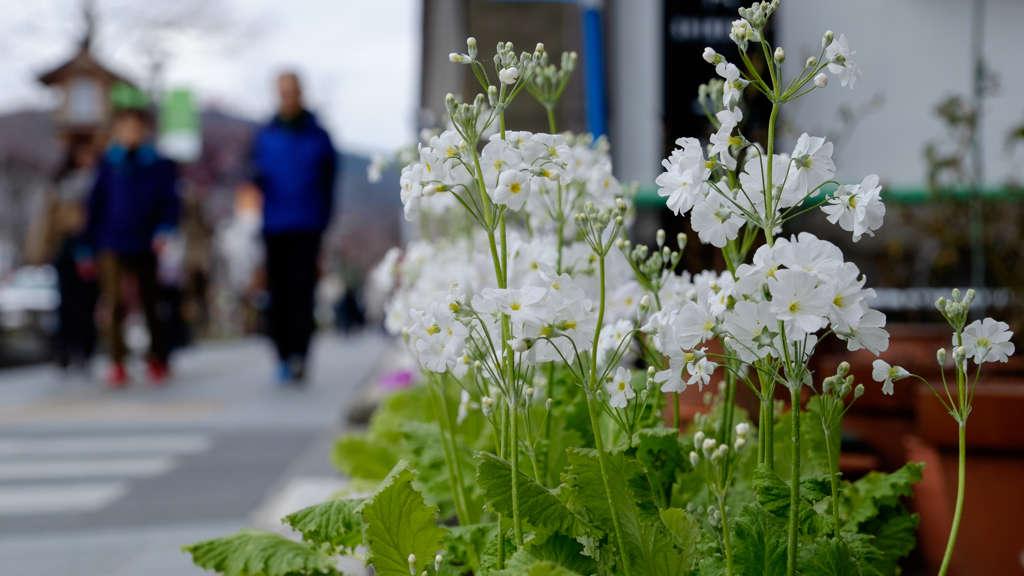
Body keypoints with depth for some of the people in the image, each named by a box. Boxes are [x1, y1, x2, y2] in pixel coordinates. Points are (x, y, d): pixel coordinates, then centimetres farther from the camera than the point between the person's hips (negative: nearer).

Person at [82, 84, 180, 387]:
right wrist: (89, 246, 5)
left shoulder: (160, 165, 2)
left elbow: (170, 203, 0)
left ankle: (157, 360, 28)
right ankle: (117, 364, -5)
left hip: (146, 248, 0)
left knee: (152, 305, 10)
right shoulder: (108, 164, 5)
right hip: (112, 245, 0)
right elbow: (96, 205, 7)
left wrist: (164, 231, -19)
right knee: (115, 304, -14)